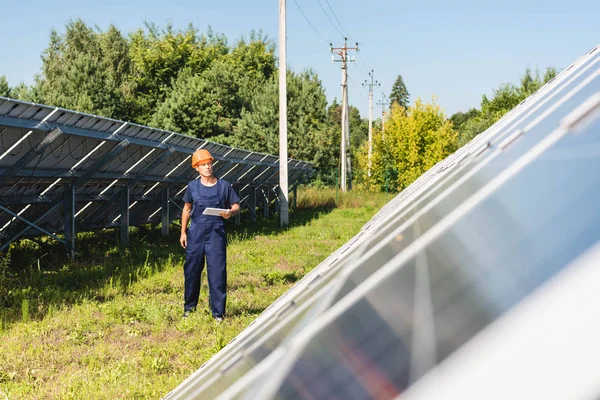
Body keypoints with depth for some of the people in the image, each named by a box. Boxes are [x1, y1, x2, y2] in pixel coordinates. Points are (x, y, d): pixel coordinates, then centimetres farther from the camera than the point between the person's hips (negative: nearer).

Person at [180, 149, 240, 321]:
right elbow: (187, 209, 14)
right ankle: (189, 307, 25)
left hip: (217, 232, -2)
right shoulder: (192, 187, 5)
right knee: (192, 270, 8)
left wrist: (230, 213, -16)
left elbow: (236, 206, 7)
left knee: (217, 271, -4)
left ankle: (218, 312, 4)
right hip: (196, 232, 2)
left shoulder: (224, 185, 1)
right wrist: (183, 231, 10)